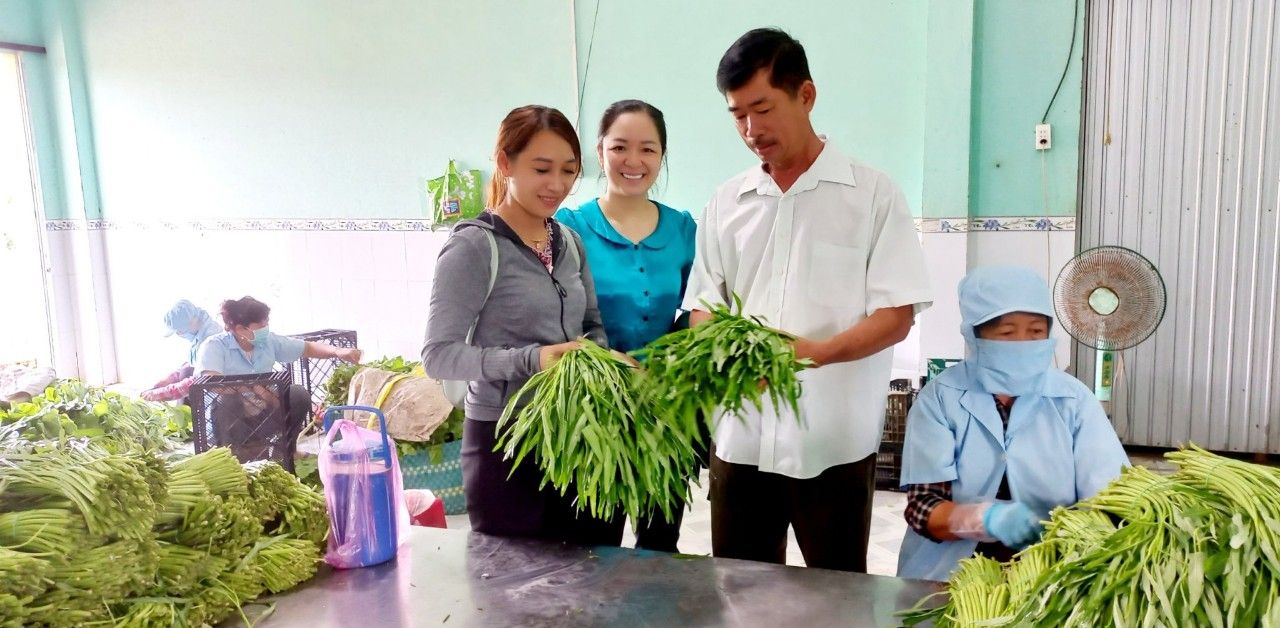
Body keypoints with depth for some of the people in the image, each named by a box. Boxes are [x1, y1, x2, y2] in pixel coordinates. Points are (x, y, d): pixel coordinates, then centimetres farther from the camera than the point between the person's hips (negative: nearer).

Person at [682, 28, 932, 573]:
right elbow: (703, 304, 12)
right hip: (741, 436, 3)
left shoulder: (873, 193, -3)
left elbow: (896, 316, -6)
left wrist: (814, 352, -23)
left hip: (834, 441, -3)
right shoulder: (726, 202, 8)